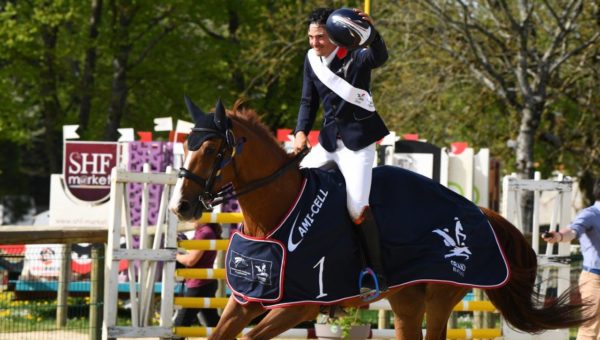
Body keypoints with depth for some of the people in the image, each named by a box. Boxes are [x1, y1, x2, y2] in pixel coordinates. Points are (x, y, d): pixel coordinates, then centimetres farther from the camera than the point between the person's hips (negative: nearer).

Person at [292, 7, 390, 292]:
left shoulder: (354, 56, -13)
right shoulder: (311, 60, 5)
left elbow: (379, 57, -36)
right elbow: (308, 101, 12)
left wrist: (370, 32, -56)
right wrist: (301, 132, -5)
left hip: (357, 140, -7)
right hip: (329, 140, 7)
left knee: (357, 207, -19)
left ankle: (377, 275, -11)